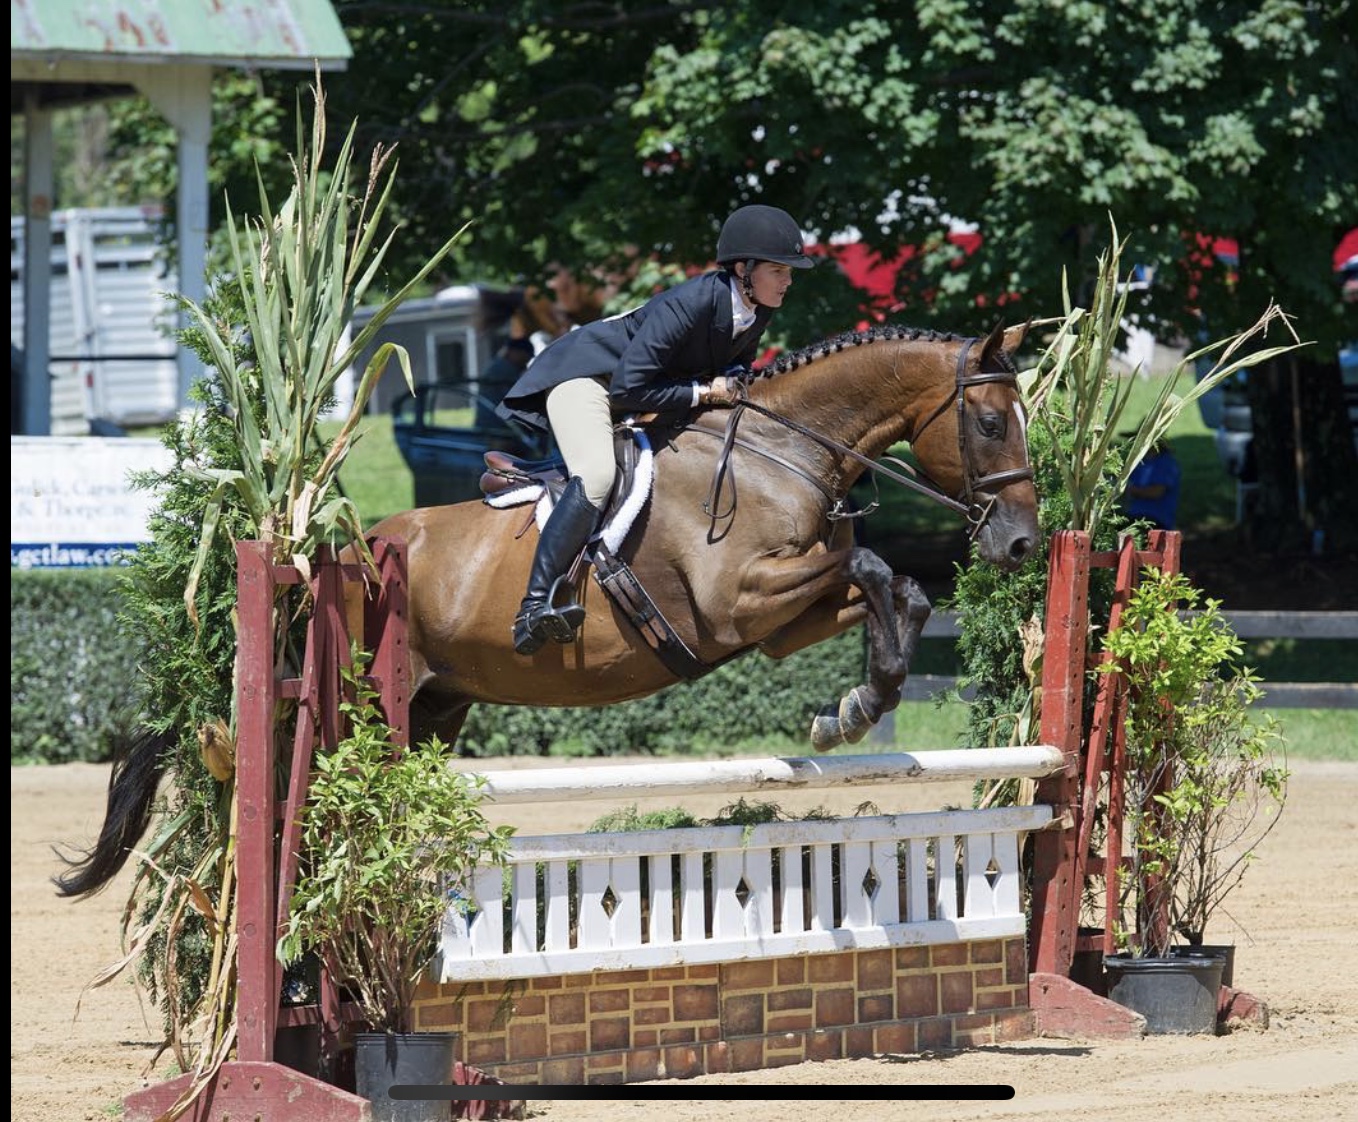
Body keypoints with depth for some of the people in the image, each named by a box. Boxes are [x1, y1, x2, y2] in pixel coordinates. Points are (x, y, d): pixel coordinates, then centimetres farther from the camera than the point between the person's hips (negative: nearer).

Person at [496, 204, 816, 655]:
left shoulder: (758, 312, -8)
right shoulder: (688, 304, -33)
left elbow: (734, 372, 13)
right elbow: (629, 388, -34)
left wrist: (734, 390, -10)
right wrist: (704, 392, -27)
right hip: (585, 375, -10)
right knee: (596, 477, -32)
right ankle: (534, 608, -35)